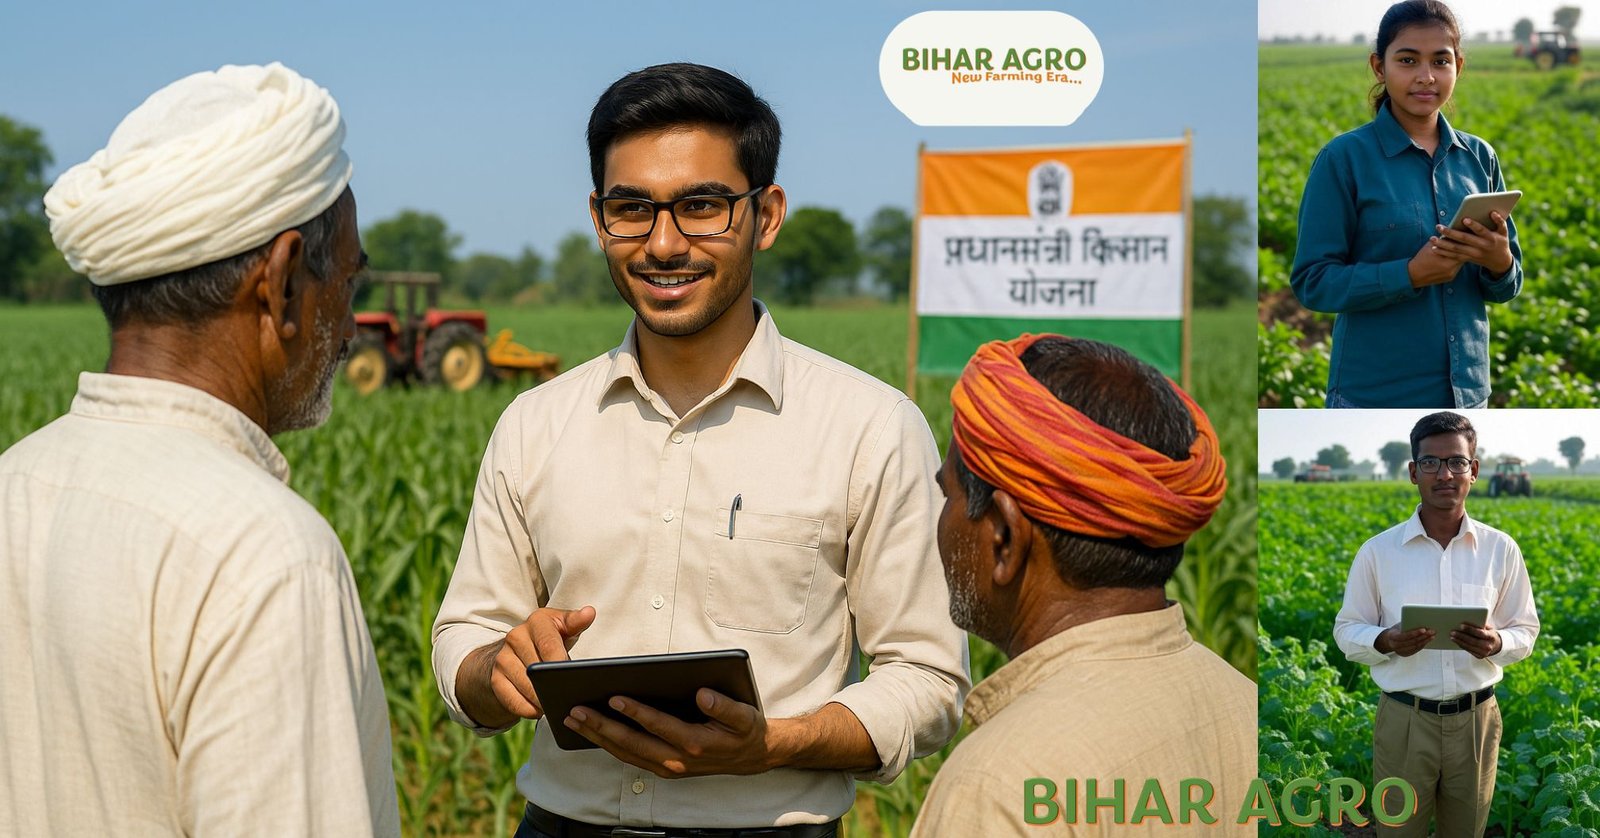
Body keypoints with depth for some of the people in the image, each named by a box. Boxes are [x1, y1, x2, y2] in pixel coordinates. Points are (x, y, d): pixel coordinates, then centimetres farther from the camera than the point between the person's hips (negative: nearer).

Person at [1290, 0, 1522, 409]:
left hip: (1466, 391, 4)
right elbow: (1312, 282, -10)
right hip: (1374, 396, -4)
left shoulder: (1479, 157, 6)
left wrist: (1499, 262, -13)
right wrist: (1410, 274, -22)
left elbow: (1507, 285, 10)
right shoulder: (1344, 158, -7)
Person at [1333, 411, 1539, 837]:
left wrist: (1497, 643, -16)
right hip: (1404, 720, -1)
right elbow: (1346, 630, 2)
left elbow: (1526, 630, 7)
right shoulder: (1377, 551, -3)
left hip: (1477, 718, 1)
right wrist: (1386, 642, -19)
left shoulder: (1501, 549, 1)